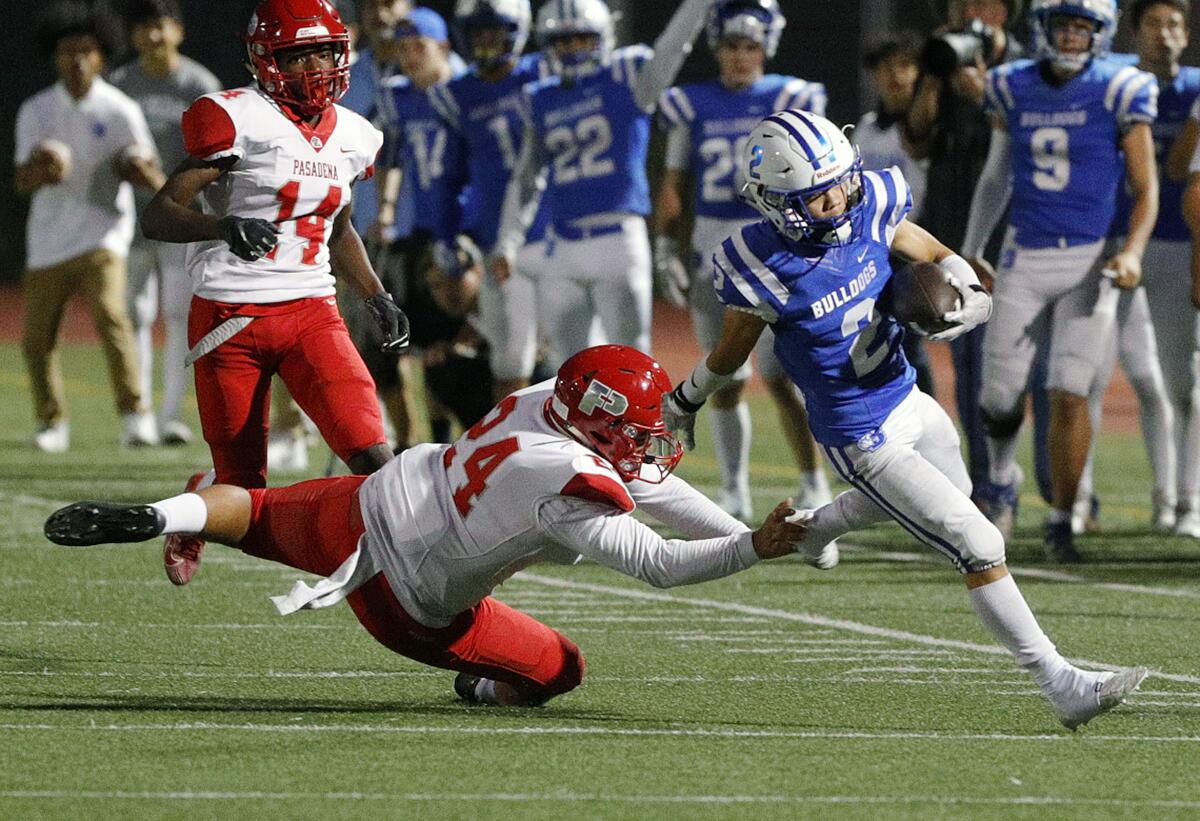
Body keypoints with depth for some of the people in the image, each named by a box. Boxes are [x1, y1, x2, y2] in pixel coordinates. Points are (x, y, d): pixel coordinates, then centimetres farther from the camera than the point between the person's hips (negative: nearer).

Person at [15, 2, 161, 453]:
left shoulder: (119, 111, -3)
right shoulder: (36, 111, 4)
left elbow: (153, 176, -7)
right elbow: (21, 181, -2)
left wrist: (142, 170, -30)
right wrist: (37, 171, -25)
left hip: (102, 233, -3)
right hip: (48, 240, 3)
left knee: (109, 313, -25)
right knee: (36, 337, 0)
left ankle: (134, 414, -19)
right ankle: (51, 423, 20)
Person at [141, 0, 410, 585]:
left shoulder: (351, 136, 10)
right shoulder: (239, 120, -10)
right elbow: (157, 217, -13)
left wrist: (377, 297, 14)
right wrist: (224, 226, -31)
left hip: (311, 314, 4)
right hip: (230, 317, -4)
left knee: (373, 457, -18)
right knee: (241, 485, 6)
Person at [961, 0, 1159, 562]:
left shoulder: (1119, 93, -5)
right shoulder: (1014, 89, 5)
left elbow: (1145, 189, -3)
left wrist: (1132, 251, -19)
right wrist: (970, 253, 21)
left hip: (1089, 261, -3)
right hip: (1024, 260, 3)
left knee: (1069, 396, -9)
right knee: (1001, 393, 2)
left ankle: (1060, 520, 4)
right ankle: (1002, 480, 33)